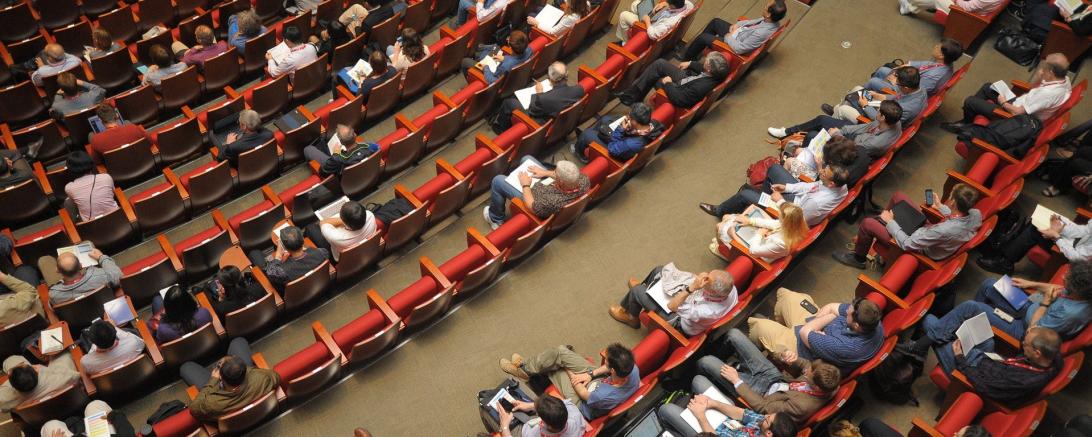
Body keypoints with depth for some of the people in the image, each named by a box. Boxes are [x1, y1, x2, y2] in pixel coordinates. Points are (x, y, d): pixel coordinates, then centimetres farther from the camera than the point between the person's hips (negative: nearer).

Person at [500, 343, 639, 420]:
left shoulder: (604, 397, -45)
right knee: (560, 352, 2)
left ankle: (525, 369, 33)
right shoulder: (633, 368, -31)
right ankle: (526, 365, 30)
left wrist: (571, 373, -5)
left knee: (552, 368, 0)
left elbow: (584, 395, -21)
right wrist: (591, 374, -14)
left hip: (583, 403, -6)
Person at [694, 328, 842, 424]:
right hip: (775, 376, 6)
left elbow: (763, 407, -26)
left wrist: (737, 381, -20)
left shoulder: (803, 406, -39)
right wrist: (792, 360, -24)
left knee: (705, 362, -5)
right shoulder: (827, 380, -21)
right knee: (733, 334, 2)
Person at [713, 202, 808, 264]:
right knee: (726, 217, 17)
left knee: (720, 226, 5)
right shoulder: (793, 226, -23)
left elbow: (753, 250, -32)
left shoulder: (781, 243, -44)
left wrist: (759, 234, -18)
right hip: (762, 239, 8)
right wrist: (750, 221, -2)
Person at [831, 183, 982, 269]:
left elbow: (907, 244, -30)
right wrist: (941, 207, 9)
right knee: (898, 195, 12)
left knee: (867, 224, -4)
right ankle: (884, 222, 43)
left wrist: (890, 223, -18)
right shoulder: (976, 213, -23)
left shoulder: (943, 231, -43)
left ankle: (858, 258, 26)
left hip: (920, 249, -7)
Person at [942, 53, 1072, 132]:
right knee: (987, 87, 19)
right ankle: (968, 119, 27)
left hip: (1016, 116, -9)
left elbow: (1018, 112, -28)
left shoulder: (1048, 93, -37)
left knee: (969, 101, -4)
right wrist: (1040, 67, -9)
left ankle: (967, 124, 27)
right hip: (1022, 105, 9)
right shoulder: (1064, 79, -10)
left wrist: (1003, 102, -11)